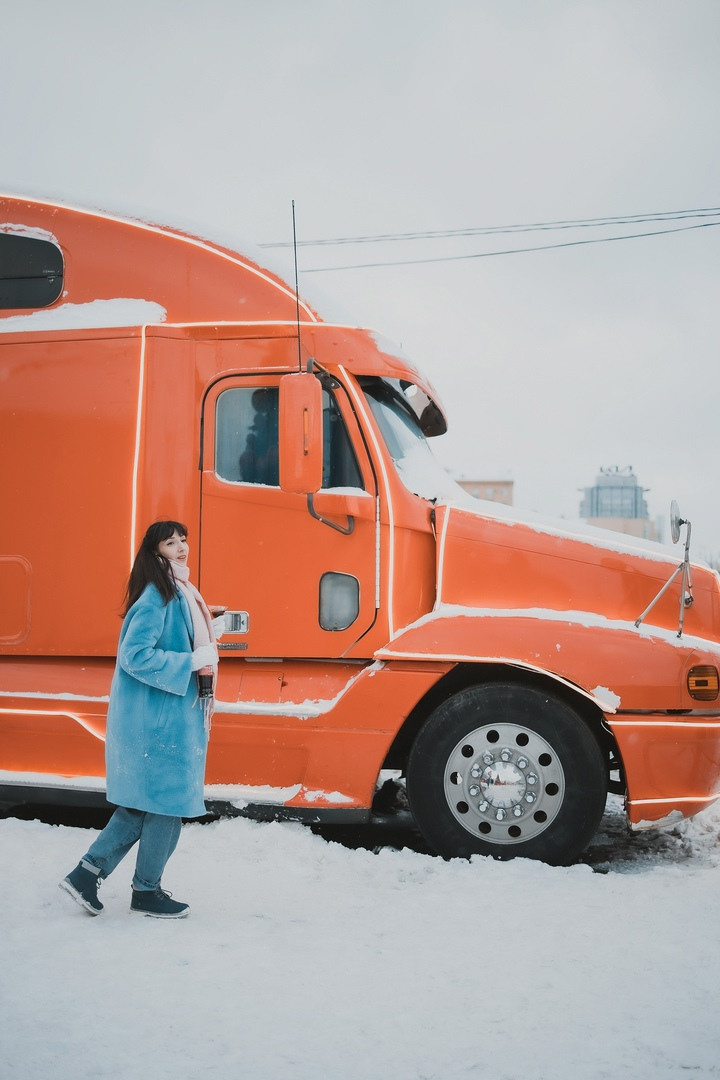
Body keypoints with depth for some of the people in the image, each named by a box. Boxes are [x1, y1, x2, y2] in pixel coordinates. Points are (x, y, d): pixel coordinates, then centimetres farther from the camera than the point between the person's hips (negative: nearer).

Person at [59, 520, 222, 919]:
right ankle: (147, 892, 16)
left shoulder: (180, 593, 15)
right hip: (157, 718, -10)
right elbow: (136, 656, -23)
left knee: (142, 803, 13)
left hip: (172, 714, 10)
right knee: (167, 802, 1)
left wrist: (207, 635, 7)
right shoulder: (155, 597, -16)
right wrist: (192, 661, -20)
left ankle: (86, 874, 18)